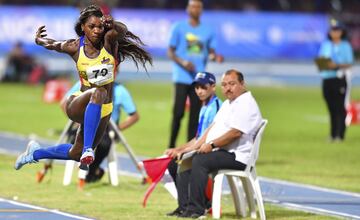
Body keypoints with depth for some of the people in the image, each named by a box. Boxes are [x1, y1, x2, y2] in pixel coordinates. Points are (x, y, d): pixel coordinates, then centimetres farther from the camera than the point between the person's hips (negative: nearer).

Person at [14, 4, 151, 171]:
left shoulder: (108, 42, -10)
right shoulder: (75, 47, -8)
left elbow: (122, 31, -34)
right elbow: (54, 45, 16)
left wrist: (112, 24, -51)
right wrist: (39, 40, 7)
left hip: (104, 110, 3)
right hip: (77, 106, -3)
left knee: (75, 154, 18)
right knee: (98, 93, -39)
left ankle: (36, 153, 47)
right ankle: (87, 151, -48)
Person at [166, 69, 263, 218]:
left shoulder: (246, 104, -12)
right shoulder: (227, 104, 21)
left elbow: (235, 133, -22)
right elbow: (212, 128, 19)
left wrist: (211, 145, -20)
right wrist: (193, 147, 9)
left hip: (236, 156, -11)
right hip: (216, 151, 11)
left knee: (200, 160, -29)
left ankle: (196, 210, -28)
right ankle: (184, 207, 1)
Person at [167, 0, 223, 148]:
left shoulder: (208, 30, 11)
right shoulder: (178, 27, 3)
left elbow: (211, 52, 13)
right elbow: (170, 52, 2)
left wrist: (215, 57, -10)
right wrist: (183, 63, -15)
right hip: (182, 78, -3)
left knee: (195, 114, 2)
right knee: (178, 112, -10)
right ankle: (171, 146, -1)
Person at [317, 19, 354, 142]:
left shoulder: (345, 46, 1)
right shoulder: (325, 45, 15)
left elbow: (349, 63, -4)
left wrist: (336, 65, -19)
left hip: (340, 79, -4)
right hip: (326, 78, 4)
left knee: (340, 107, -9)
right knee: (331, 108, 6)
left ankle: (340, 135, -9)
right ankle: (333, 135, 12)